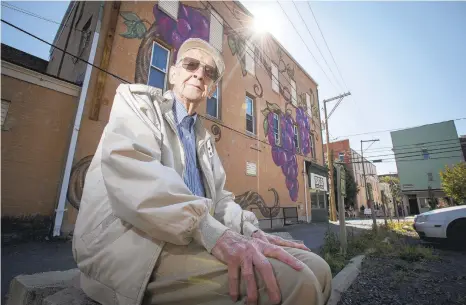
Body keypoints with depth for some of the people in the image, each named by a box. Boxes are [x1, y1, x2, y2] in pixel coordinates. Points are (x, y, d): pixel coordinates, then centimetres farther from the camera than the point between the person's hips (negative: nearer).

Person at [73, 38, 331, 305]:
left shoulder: (205, 138, 22)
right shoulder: (137, 99, 4)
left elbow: (219, 197, 15)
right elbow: (131, 167, -17)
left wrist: (252, 232, -5)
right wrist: (213, 231, -28)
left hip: (201, 239, 7)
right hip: (132, 241, -6)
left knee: (315, 267, -5)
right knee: (289, 280, -25)